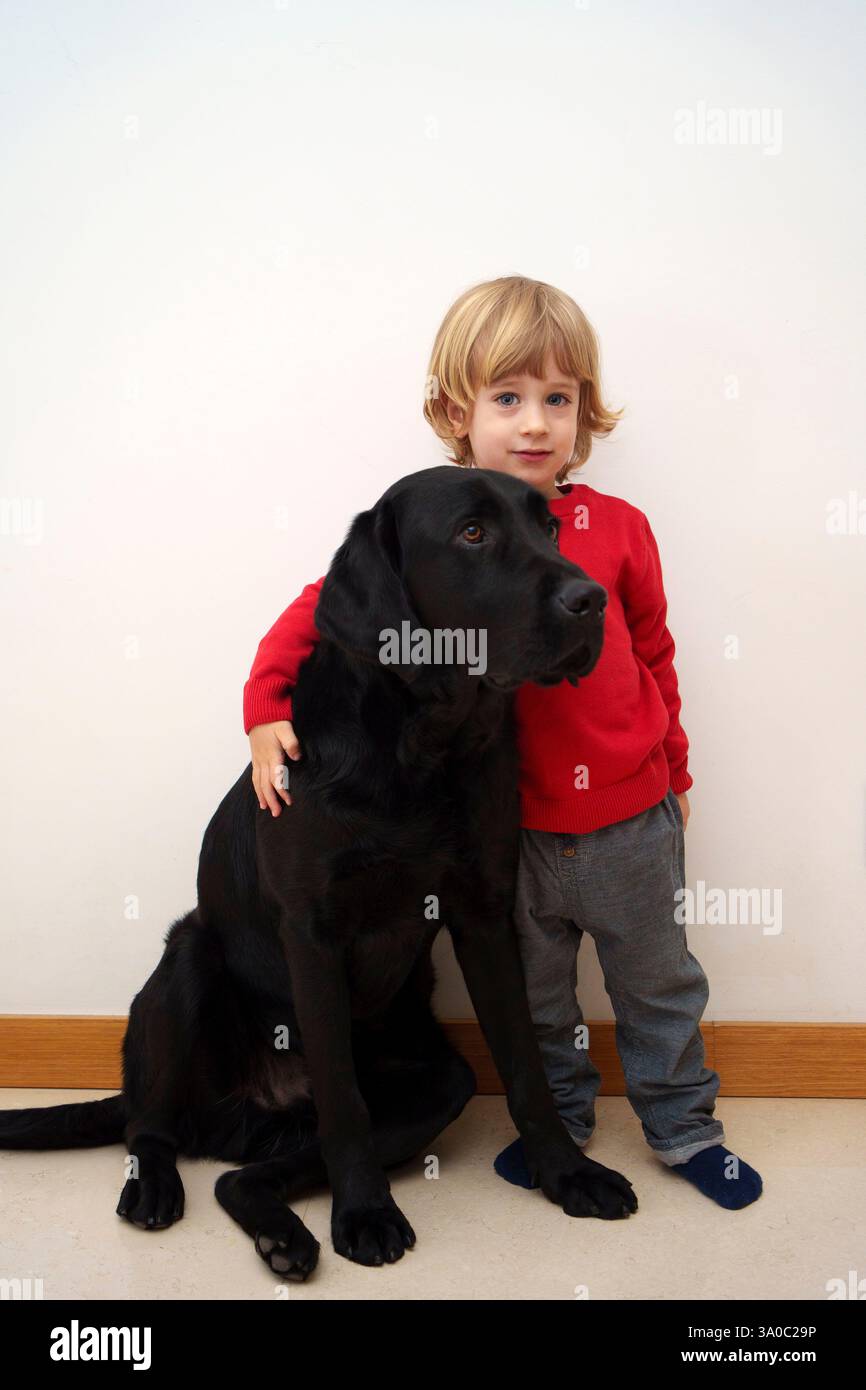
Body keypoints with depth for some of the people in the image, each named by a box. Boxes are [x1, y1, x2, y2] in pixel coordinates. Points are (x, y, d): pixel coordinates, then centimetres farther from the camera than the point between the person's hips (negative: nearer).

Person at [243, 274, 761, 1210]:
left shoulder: (617, 528, -6)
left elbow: (653, 655, 4)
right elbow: (324, 604, -6)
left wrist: (674, 772, 12)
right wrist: (266, 706, -16)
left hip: (629, 815, 1)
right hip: (512, 821, 0)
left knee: (659, 982, 18)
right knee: (533, 989, 19)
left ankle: (683, 1126, 40)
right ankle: (558, 1120, 43)